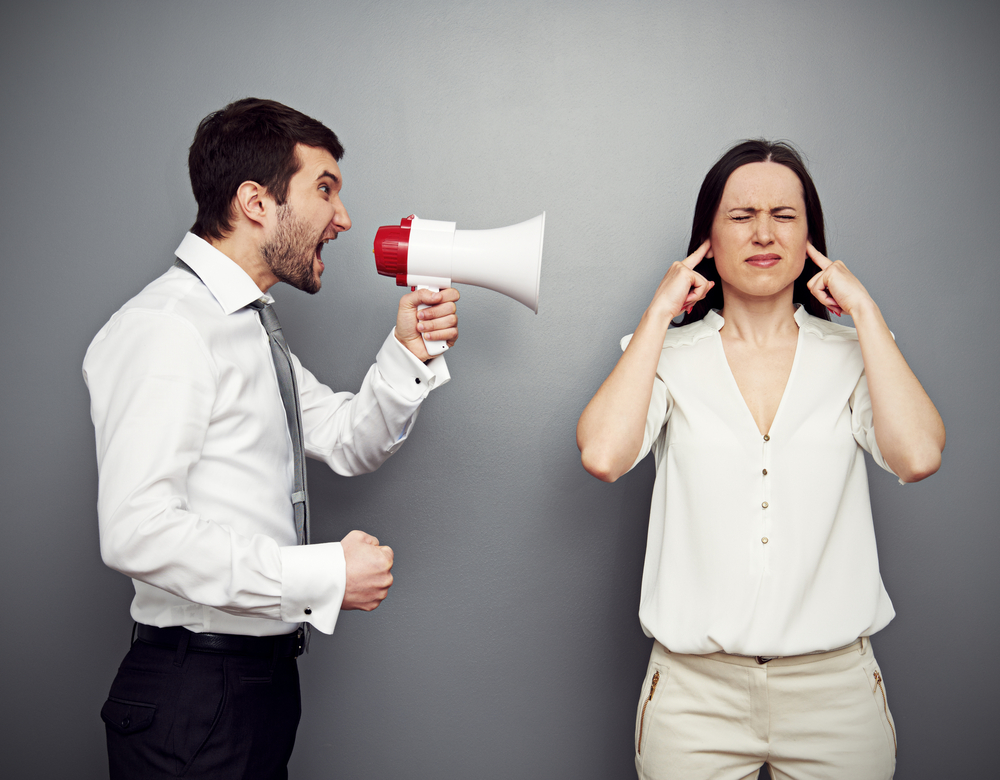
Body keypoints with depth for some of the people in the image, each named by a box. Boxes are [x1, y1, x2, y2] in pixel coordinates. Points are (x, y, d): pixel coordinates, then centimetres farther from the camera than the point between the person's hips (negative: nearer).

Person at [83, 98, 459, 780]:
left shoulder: (253, 326, 13)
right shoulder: (165, 328, -19)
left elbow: (350, 445, 15)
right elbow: (137, 530, -28)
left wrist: (408, 353, -1)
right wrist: (322, 576, -24)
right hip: (194, 694, -9)